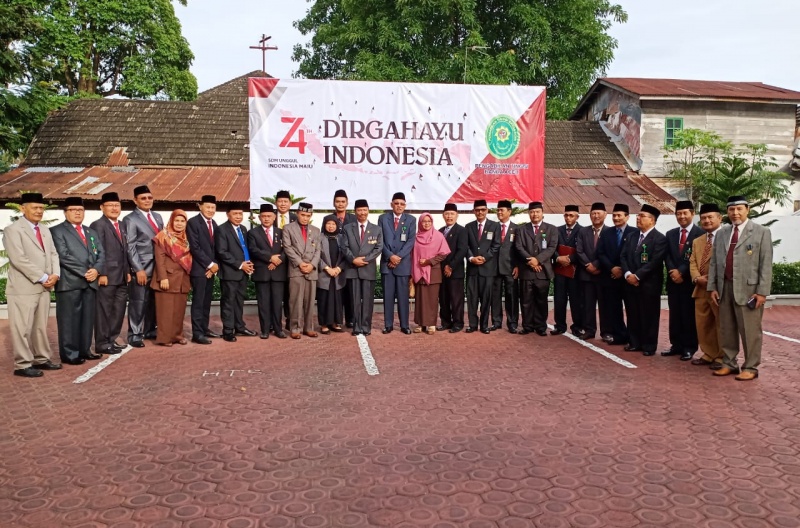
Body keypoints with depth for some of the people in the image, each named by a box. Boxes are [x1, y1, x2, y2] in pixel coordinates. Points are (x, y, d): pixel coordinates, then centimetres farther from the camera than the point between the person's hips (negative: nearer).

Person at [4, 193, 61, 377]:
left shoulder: (45, 230, 16)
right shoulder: (13, 230, -8)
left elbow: (53, 254, 14)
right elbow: (19, 259, -17)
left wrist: (55, 274, -5)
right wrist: (43, 277, -16)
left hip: (44, 287, 7)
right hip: (23, 288, -7)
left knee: (41, 326, 13)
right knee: (22, 328, -3)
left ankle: (41, 359, 22)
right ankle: (23, 365, 4)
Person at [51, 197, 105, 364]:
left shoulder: (91, 232, 22)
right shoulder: (57, 231, 1)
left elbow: (101, 254, 13)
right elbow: (63, 256, -11)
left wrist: (96, 270, -7)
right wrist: (84, 272, -14)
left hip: (90, 282, 6)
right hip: (70, 282, -6)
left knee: (87, 318, 8)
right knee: (69, 319, -3)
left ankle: (84, 350, 15)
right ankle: (69, 354, 2)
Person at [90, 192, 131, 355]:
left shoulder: (122, 225, 17)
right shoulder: (98, 225, -8)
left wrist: (127, 271, 14)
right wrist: (102, 274, -19)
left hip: (121, 276, 8)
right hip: (107, 276, -8)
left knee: (119, 309, 12)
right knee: (104, 310, 0)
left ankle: (111, 339, 23)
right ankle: (102, 343, 7)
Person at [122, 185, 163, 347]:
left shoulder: (157, 217, 16)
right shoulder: (130, 219, -4)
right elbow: (130, 247, -10)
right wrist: (139, 269, -15)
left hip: (158, 267, 6)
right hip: (141, 268, -6)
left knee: (153, 302, 11)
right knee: (138, 302, -1)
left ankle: (150, 331, 22)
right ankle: (134, 335, 7)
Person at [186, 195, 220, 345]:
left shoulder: (214, 224, 14)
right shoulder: (193, 222, -8)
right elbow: (194, 247, -15)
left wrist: (214, 265, 0)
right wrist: (209, 264, -14)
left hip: (211, 269, 7)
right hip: (199, 268, -7)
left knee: (206, 302, 11)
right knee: (198, 302, -5)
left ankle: (204, 328, 20)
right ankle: (197, 333, -3)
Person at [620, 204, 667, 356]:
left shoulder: (660, 239, -7)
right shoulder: (632, 236, 14)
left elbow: (655, 262, -16)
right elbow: (623, 256, 9)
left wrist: (637, 276, -17)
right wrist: (627, 274, -8)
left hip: (649, 283, -6)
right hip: (631, 282, 6)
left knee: (649, 315, 2)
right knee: (633, 314, 10)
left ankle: (649, 346, 12)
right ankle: (634, 342, 21)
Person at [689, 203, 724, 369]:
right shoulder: (697, 241, 20)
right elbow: (692, 263, 13)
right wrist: (697, 278, -7)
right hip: (701, 289, 8)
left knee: (722, 325, 1)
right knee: (702, 324, 13)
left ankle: (722, 357, 10)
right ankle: (709, 354, 24)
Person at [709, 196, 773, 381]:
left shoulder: (761, 232, 0)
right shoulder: (721, 233, 13)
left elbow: (766, 264, -5)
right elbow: (714, 262, 12)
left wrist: (762, 291, -11)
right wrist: (712, 287, 5)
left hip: (748, 289, -5)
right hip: (724, 288, 5)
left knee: (749, 330, -1)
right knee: (726, 329, 10)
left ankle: (750, 367, 9)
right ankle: (729, 364, 20)